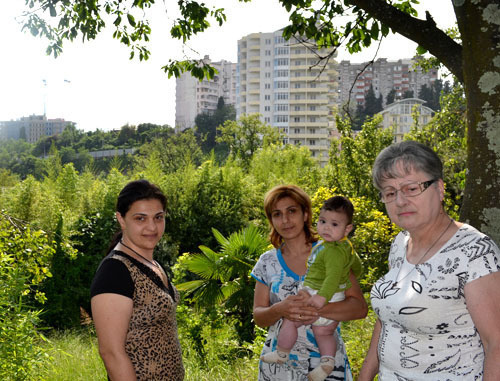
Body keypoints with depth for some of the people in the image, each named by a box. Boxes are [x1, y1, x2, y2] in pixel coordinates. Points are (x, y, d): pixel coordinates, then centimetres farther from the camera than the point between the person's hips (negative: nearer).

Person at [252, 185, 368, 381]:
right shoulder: (267, 262, 1)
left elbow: (360, 308, -12)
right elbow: (258, 317, 2)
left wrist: (316, 309, -27)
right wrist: (280, 310, -20)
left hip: (325, 363, -2)